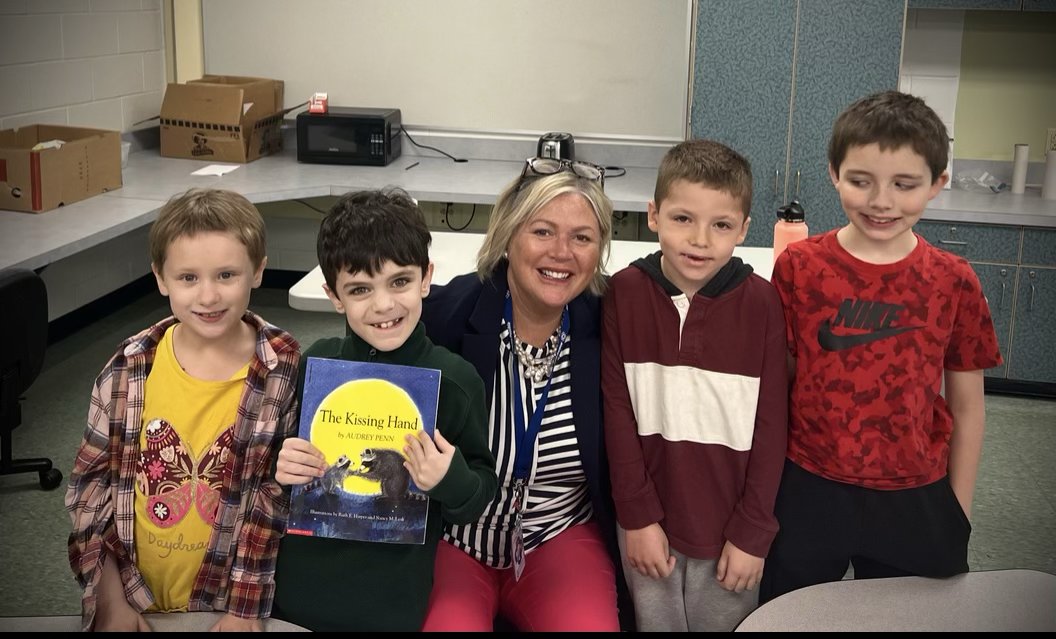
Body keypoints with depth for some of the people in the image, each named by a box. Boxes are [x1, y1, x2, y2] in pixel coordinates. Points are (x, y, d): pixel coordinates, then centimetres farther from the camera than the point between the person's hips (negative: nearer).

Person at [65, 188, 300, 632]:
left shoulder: (287, 371, -15)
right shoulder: (129, 369, -9)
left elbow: (288, 493, -12)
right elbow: (92, 479, -2)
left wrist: (247, 608, -12)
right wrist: (110, 599, -5)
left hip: (233, 603, -2)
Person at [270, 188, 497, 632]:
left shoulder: (454, 380, -13)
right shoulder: (316, 362, -6)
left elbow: (479, 499, -5)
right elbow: (284, 455, 8)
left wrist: (452, 481, -25)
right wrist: (279, 469, -12)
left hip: (391, 602, -2)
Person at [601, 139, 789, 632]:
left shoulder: (760, 303, -11)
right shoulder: (624, 293, -8)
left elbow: (771, 424, -7)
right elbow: (617, 411, -6)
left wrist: (752, 532, -7)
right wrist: (637, 515, -8)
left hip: (730, 525, -1)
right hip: (649, 520, 1)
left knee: (724, 622, 15)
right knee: (656, 622, 17)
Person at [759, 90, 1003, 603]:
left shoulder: (954, 282, -6)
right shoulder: (799, 266, -7)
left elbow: (966, 406, 2)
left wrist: (958, 512, 4)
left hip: (915, 503, 0)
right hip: (807, 491, 0)